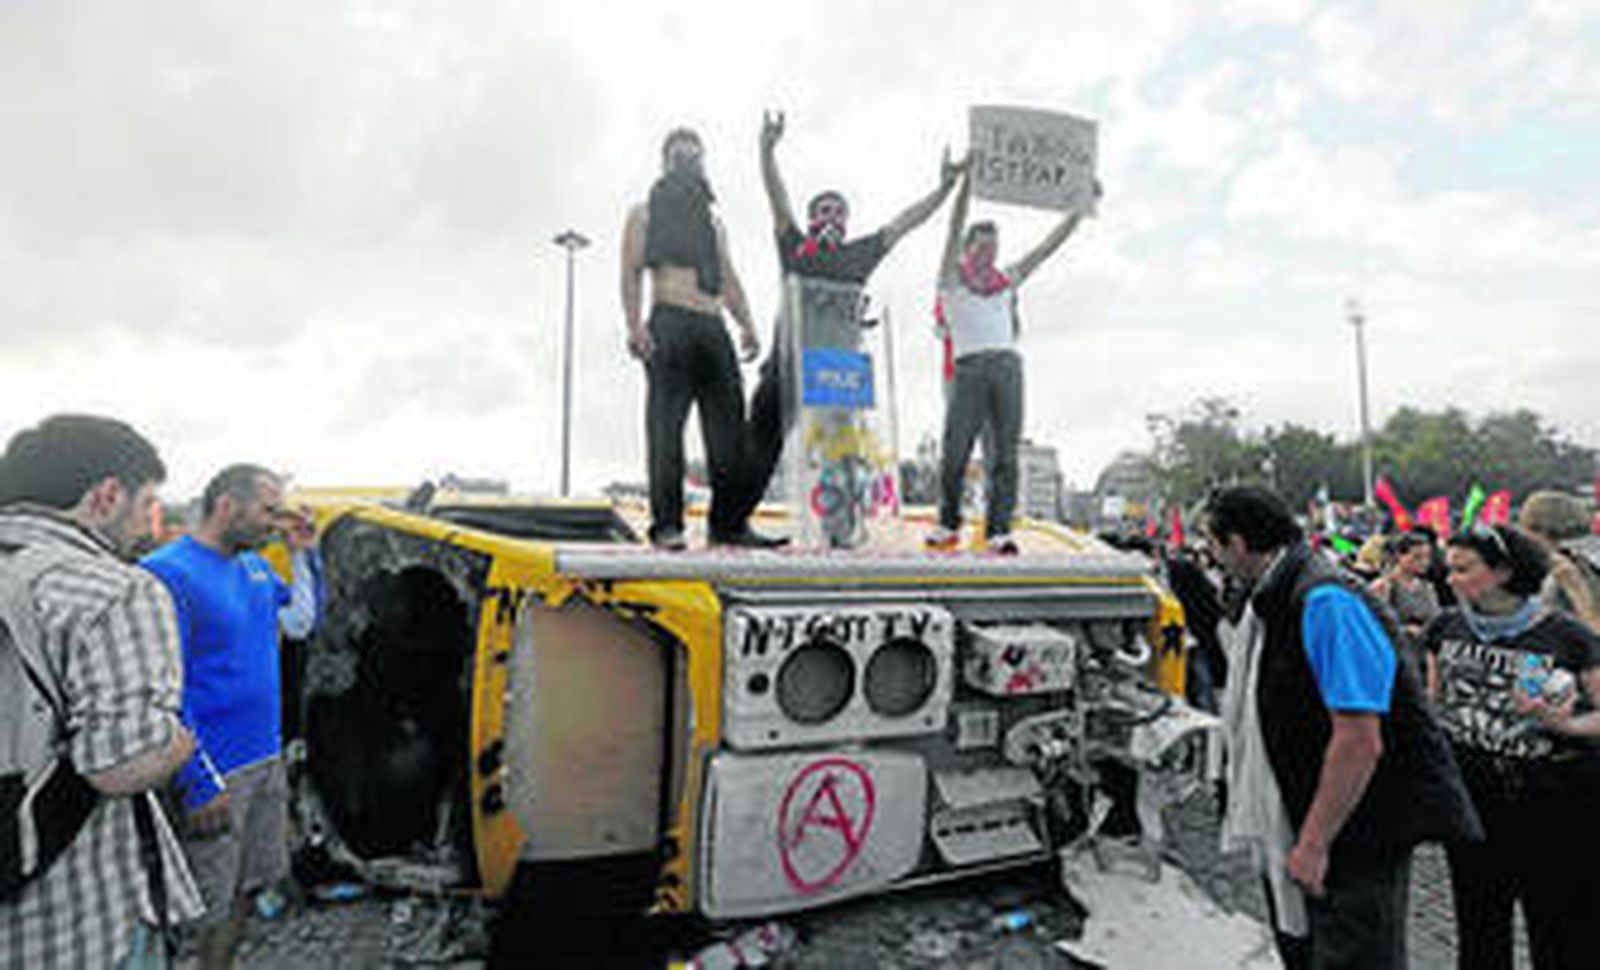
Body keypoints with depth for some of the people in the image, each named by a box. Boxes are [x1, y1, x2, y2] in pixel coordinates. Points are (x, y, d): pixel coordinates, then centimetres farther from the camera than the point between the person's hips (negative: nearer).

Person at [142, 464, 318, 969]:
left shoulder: (255, 564, 7)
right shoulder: (169, 573, -18)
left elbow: (300, 623, 16)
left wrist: (302, 554, 3)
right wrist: (199, 783, -20)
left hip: (268, 760, 8)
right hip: (216, 773, -8)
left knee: (250, 883, 19)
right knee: (208, 905, 5)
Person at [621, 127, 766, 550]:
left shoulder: (713, 221, 28)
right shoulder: (644, 214, 13)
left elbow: (728, 280, 22)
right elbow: (632, 273, 2)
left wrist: (746, 324, 6)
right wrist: (635, 324, -14)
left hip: (714, 328, 5)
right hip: (669, 325, -5)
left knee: (728, 424, -2)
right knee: (666, 424, -9)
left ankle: (728, 522, 1)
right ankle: (667, 524, -8)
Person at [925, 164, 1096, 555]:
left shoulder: (1007, 281, 21)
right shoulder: (951, 279, 12)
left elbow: (1047, 247, 23)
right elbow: (954, 230, 1)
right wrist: (967, 179, -9)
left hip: (1008, 366, 3)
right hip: (969, 368, -3)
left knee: (1005, 453, -3)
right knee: (954, 453, -5)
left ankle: (999, 530, -1)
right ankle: (948, 525, 11)